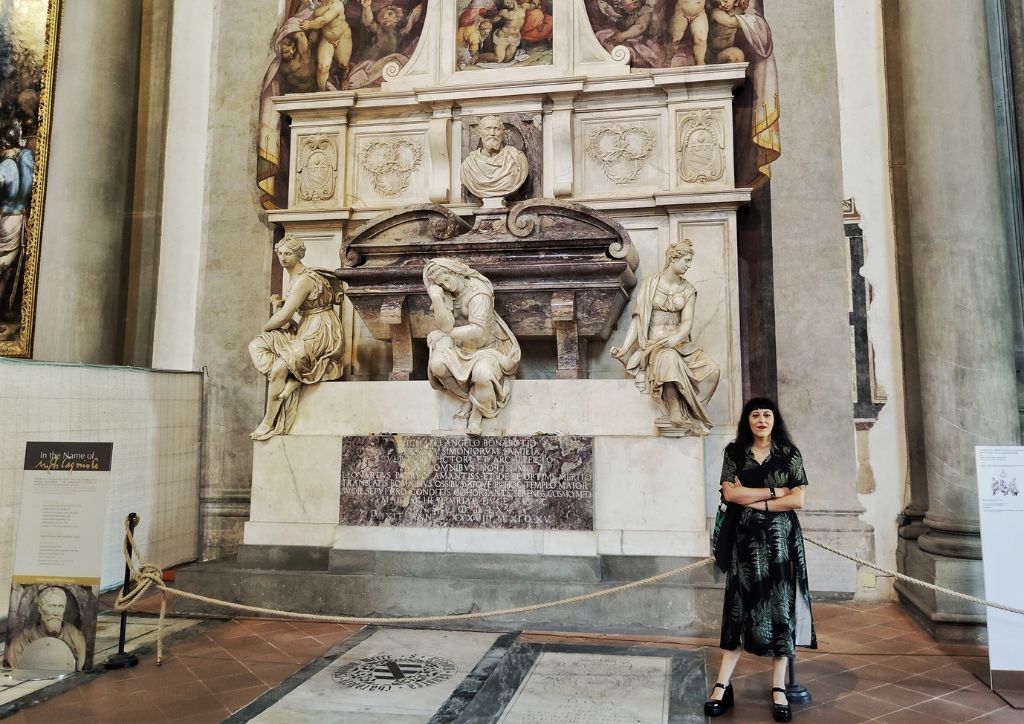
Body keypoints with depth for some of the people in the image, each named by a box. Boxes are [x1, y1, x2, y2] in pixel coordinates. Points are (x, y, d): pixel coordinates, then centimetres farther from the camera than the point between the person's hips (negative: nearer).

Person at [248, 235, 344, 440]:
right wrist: (279, 303, 2)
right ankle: (291, 381, -17)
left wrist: (265, 327, 0)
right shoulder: (295, 277, 16)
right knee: (256, 345, -1)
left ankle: (269, 424, -6)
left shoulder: (304, 279, -16)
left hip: (320, 333, -10)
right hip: (304, 331, 10)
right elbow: (286, 319, 22)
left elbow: (283, 317, -18)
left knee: (278, 368, -21)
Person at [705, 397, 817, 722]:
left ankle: (779, 689, 10)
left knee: (780, 608, 2)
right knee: (740, 607, 3)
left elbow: (798, 500, -5)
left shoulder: (789, 454, 4)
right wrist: (775, 491, -9)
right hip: (745, 539, 0)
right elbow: (730, 493, -7)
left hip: (780, 539, 0)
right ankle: (722, 686, 7)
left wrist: (753, 500, -9)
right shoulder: (734, 452, 5)